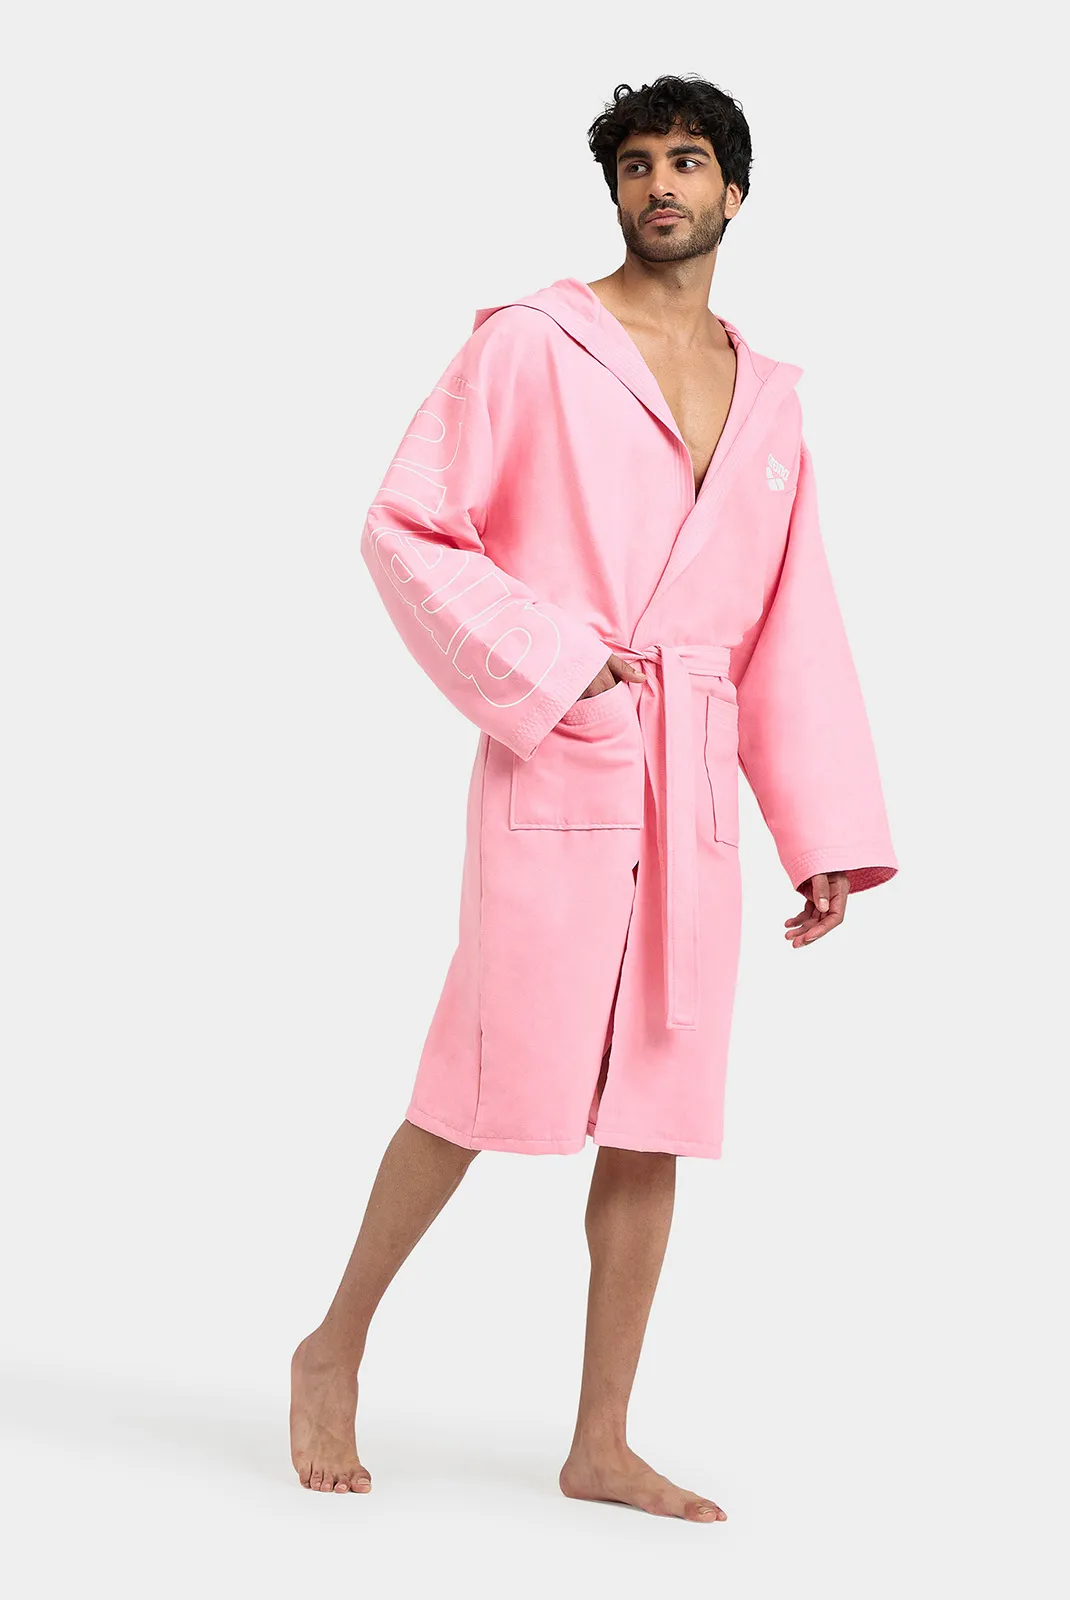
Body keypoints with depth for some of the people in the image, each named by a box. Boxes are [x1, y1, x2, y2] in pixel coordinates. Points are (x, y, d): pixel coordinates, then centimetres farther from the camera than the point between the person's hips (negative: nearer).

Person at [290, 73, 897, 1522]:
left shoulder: (770, 398, 15)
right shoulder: (530, 345, 0)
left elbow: (795, 631, 15)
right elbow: (403, 530, -3)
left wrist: (830, 840, 10)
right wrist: (546, 662, -13)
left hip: (696, 787, 5)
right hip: (558, 763, -5)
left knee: (655, 1114, 6)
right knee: (493, 1083, -4)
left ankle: (602, 1447, 15)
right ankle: (335, 1350, 18)